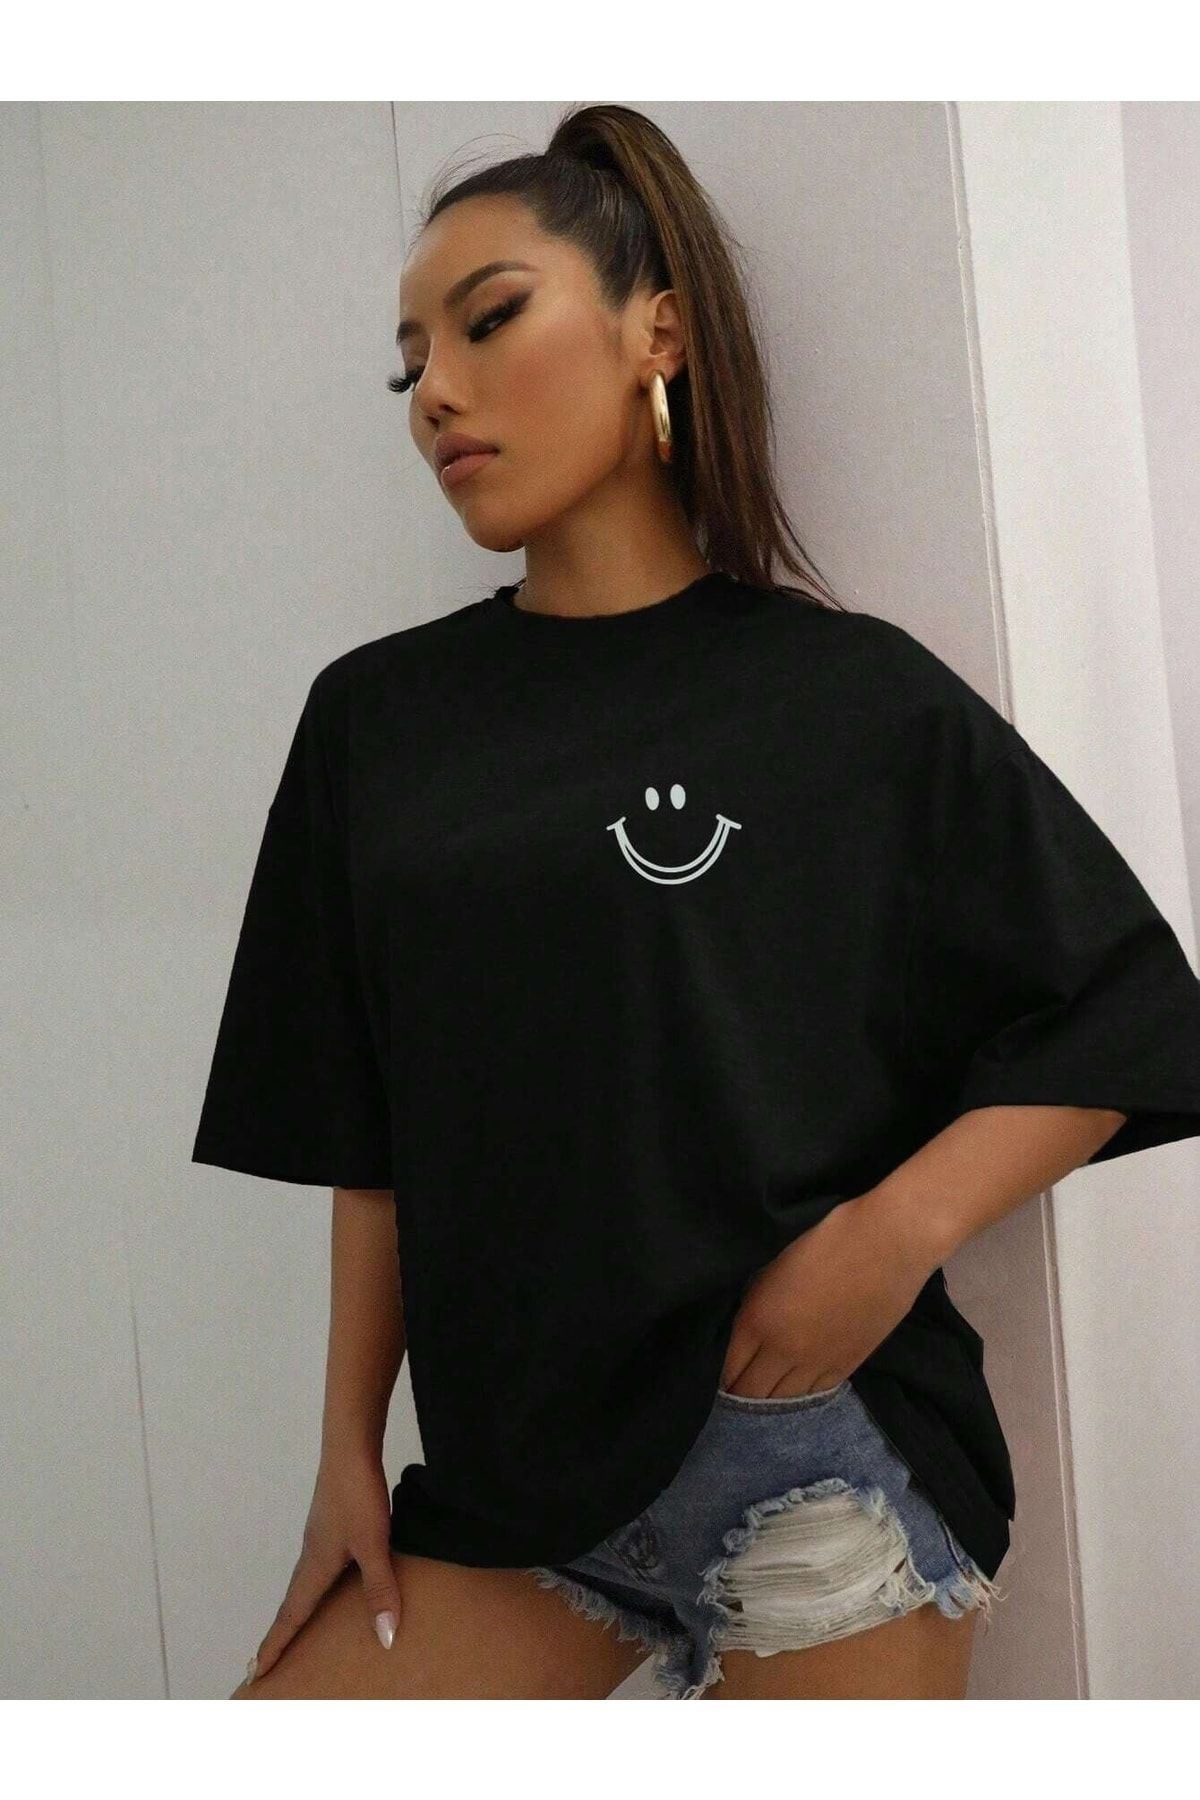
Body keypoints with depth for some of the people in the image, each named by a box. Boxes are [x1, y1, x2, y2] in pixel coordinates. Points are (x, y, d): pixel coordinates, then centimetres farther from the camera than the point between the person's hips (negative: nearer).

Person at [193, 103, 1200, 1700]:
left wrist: (900, 1228, -14)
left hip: (818, 1446, -3)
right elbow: (370, 1140, 10)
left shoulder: (852, 696, -2)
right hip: (514, 1473, 4)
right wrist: (349, 1448, 7)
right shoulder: (376, 719, 8)